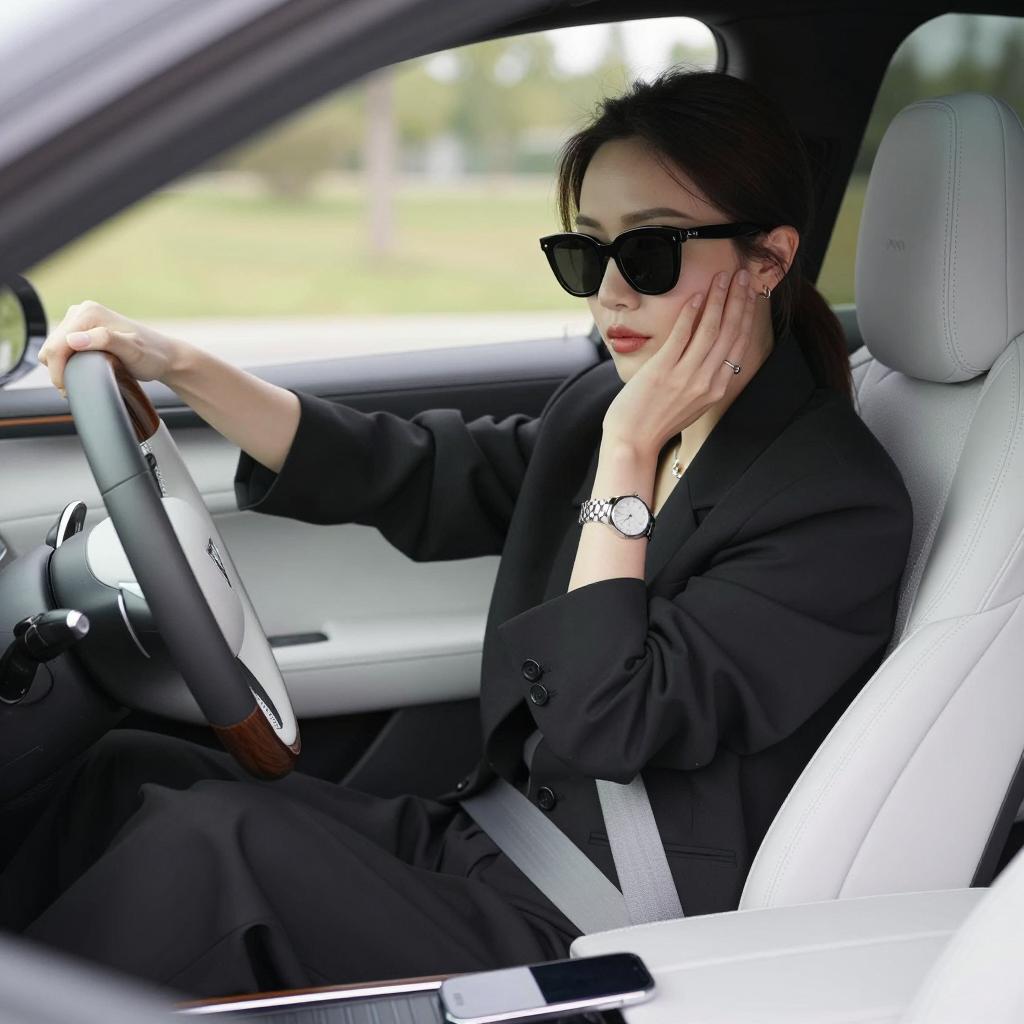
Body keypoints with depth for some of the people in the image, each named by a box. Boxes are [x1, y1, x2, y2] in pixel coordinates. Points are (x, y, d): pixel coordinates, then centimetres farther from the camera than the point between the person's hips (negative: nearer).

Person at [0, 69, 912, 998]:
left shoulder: (842, 504, -18)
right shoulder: (610, 408, 4)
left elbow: (601, 728, -22)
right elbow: (407, 476, 8)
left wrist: (627, 458, -18)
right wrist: (178, 365, 0)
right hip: (494, 852, 7)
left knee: (210, 839, -19)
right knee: (134, 772, -2)